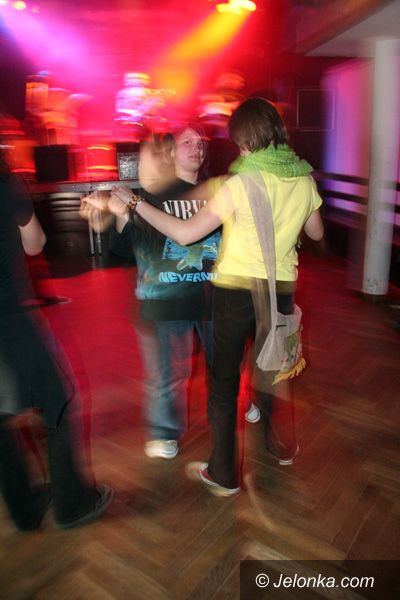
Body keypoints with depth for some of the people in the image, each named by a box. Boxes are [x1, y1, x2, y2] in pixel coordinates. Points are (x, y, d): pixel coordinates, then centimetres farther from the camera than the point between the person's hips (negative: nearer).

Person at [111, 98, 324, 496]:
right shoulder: (304, 179, -1)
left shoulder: (241, 184, -17)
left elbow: (184, 234, -20)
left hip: (235, 289, -5)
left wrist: (135, 202, -12)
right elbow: (316, 232, 15)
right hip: (281, 289, 5)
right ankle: (279, 446, 44)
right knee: (270, 370, 24)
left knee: (225, 377, 8)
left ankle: (224, 474, 19)